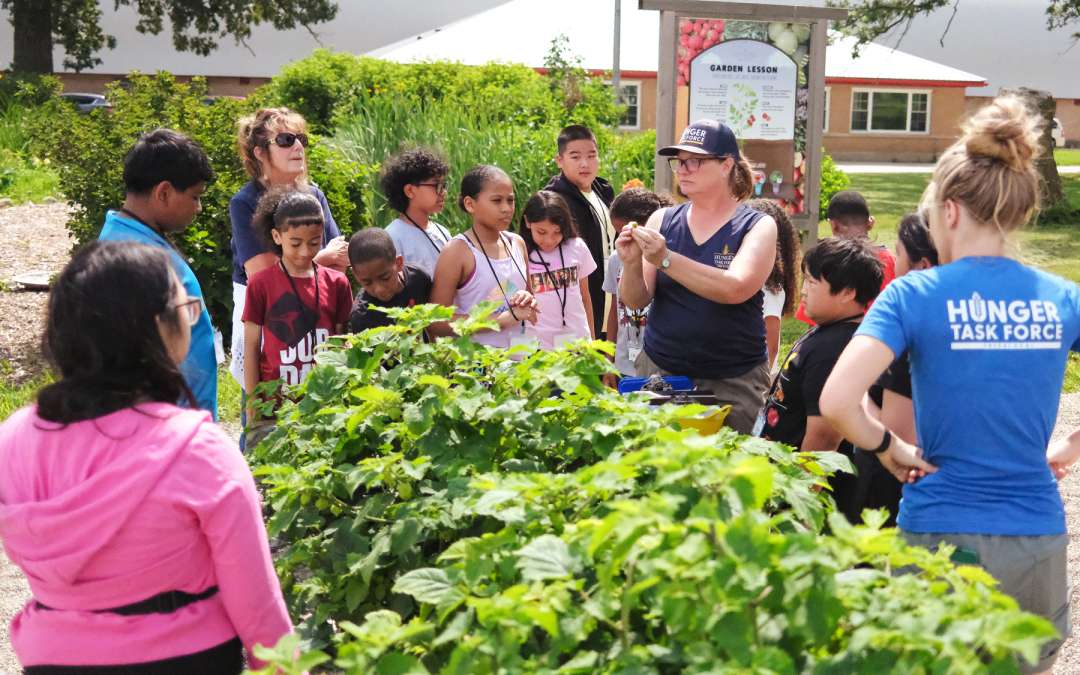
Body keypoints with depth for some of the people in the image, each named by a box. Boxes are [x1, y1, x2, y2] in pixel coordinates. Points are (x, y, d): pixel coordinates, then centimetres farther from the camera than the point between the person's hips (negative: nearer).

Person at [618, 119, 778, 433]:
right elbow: (635, 301, 1)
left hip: (732, 382, -2)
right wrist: (631, 264, -19)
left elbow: (735, 289, -20)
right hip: (659, 371, 2)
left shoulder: (757, 226, -3)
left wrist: (665, 259, -26)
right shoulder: (662, 220, 5)